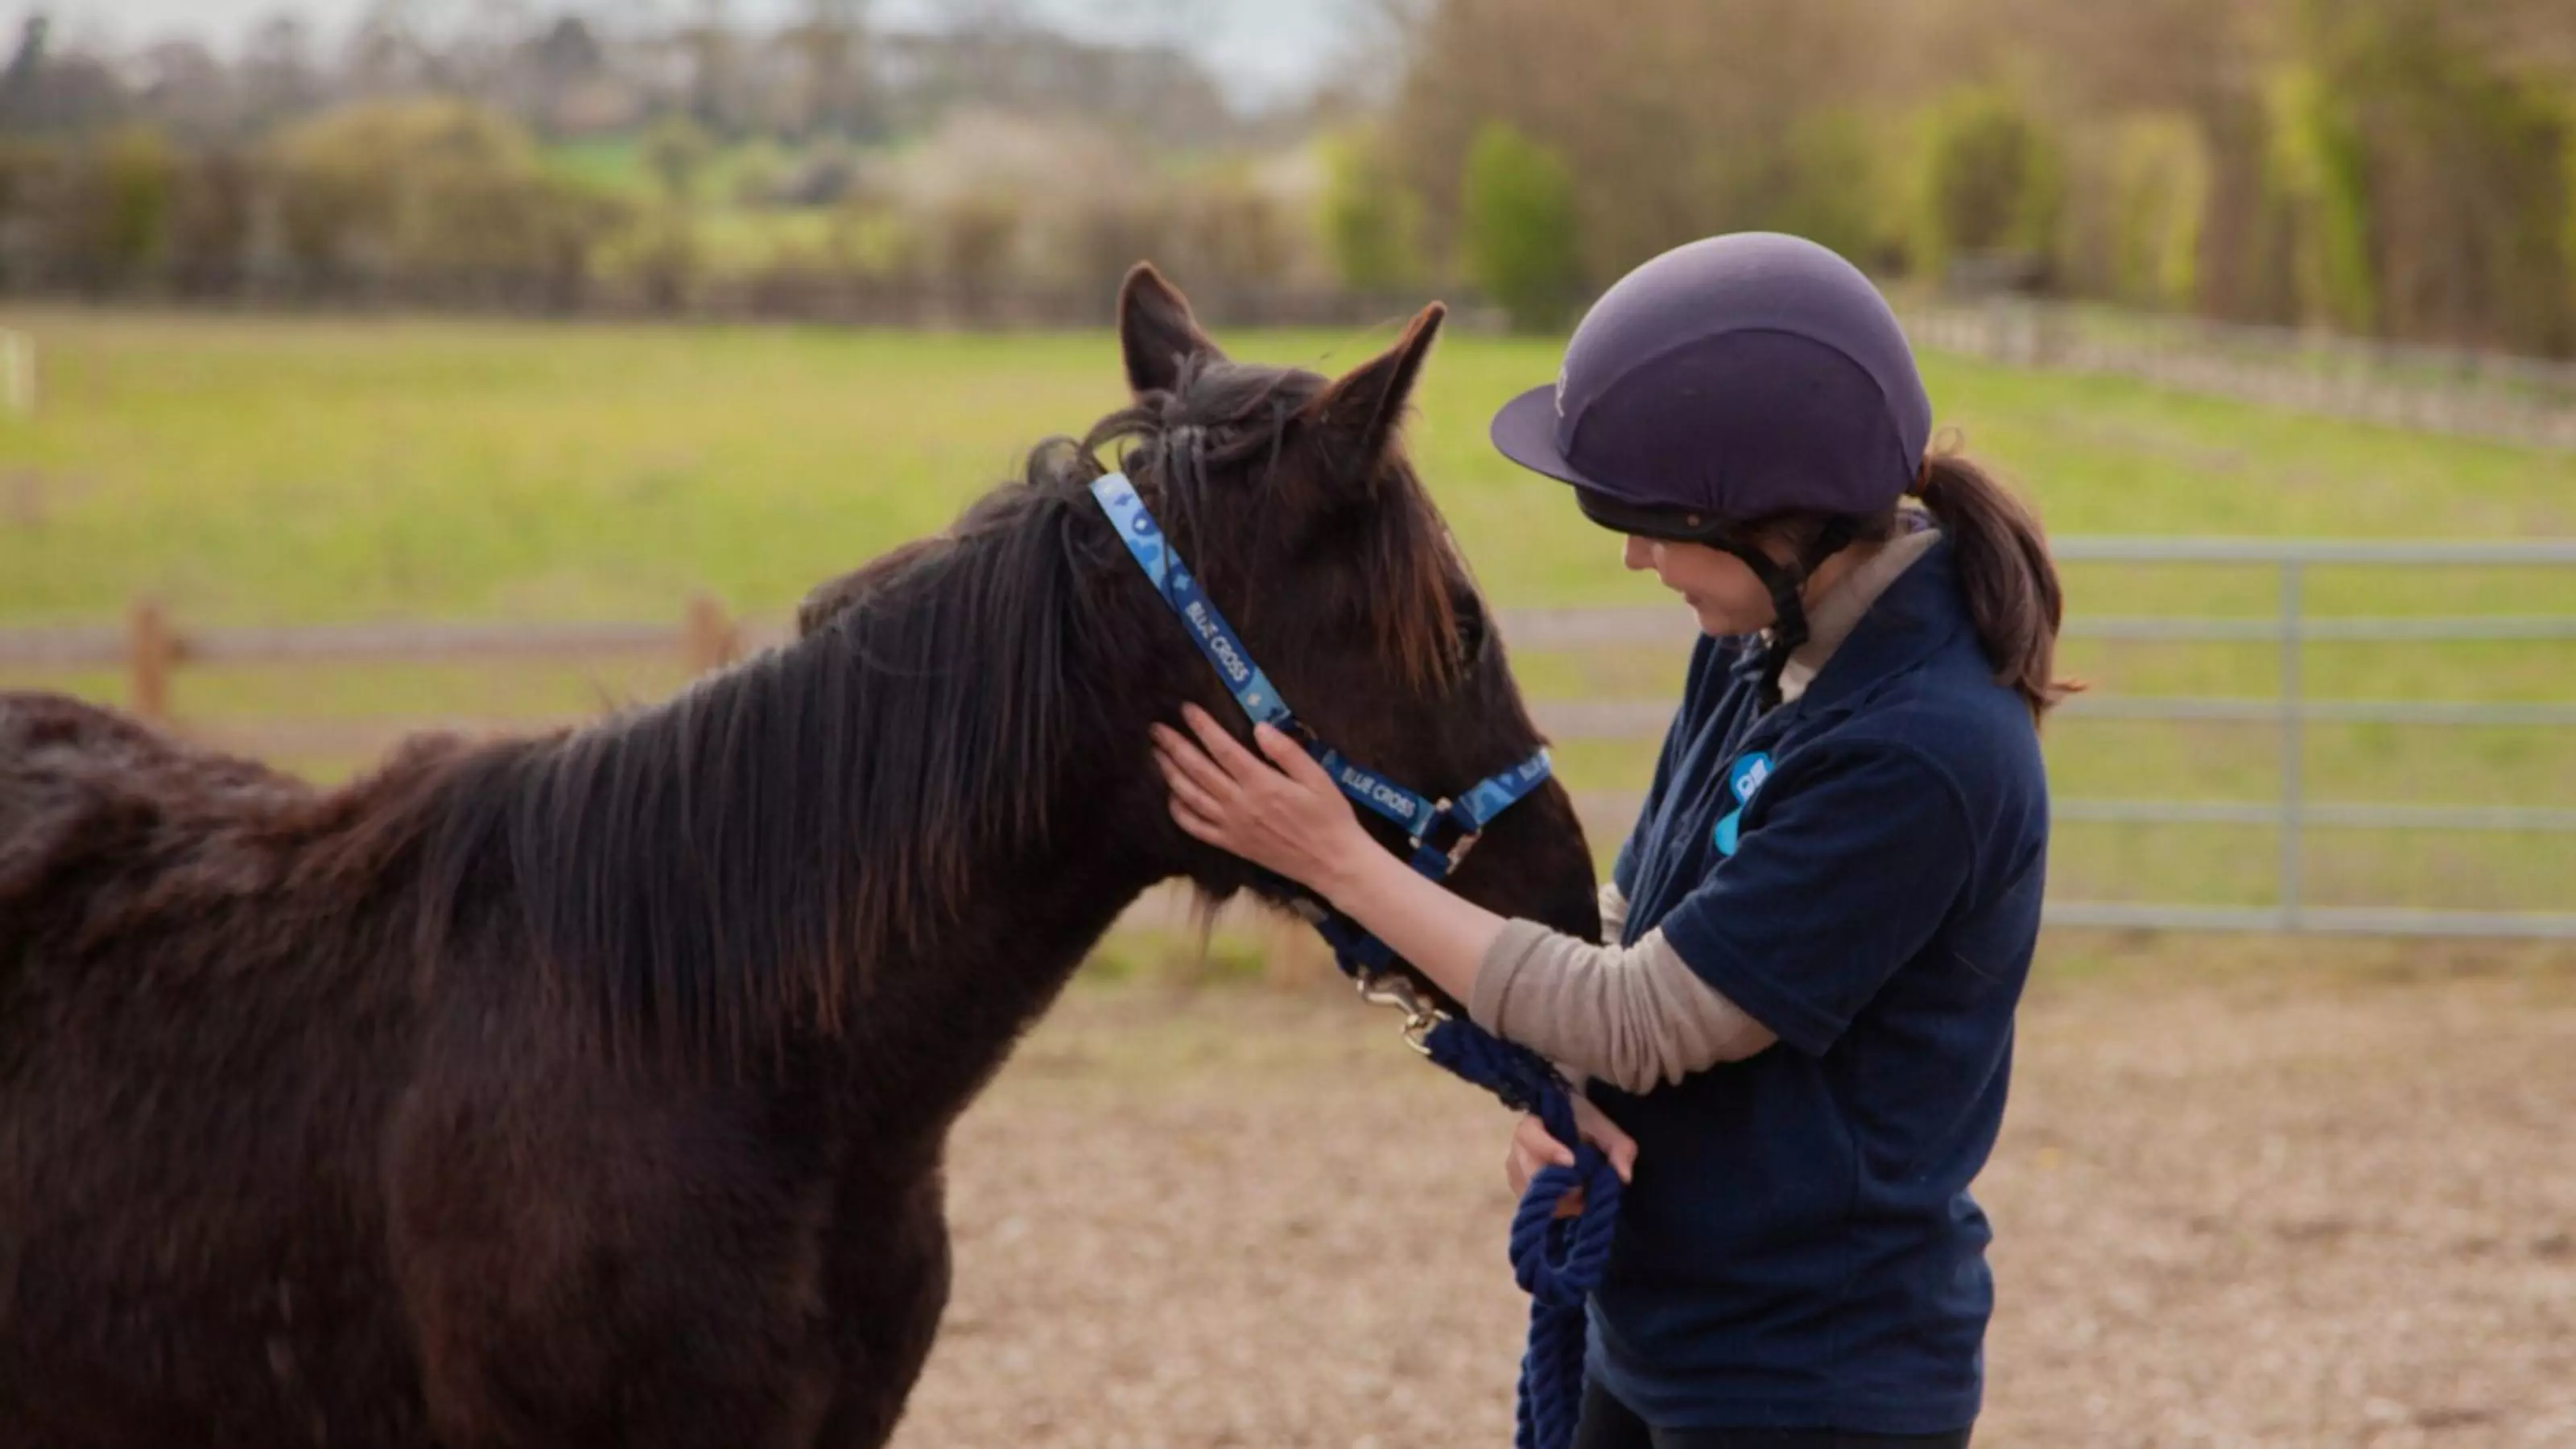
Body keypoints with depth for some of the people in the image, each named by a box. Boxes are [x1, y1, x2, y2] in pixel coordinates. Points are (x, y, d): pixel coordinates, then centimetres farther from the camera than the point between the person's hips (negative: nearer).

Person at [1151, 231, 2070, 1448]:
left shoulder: (1924, 753, -25)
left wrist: (1339, 861, -16)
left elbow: (1645, 1020, -21)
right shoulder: (1755, 649, 2)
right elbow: (1632, 929, 12)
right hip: (1655, 1336, 8)